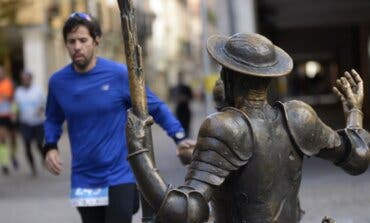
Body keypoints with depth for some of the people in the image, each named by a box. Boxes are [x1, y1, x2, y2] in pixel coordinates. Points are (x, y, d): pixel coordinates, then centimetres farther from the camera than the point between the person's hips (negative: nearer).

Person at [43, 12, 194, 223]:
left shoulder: (119, 74, -10)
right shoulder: (58, 81, 0)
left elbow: (156, 107, -2)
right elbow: (53, 119, 18)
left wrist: (179, 137, -15)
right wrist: (50, 147, 0)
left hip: (120, 176, -3)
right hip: (84, 180, 3)